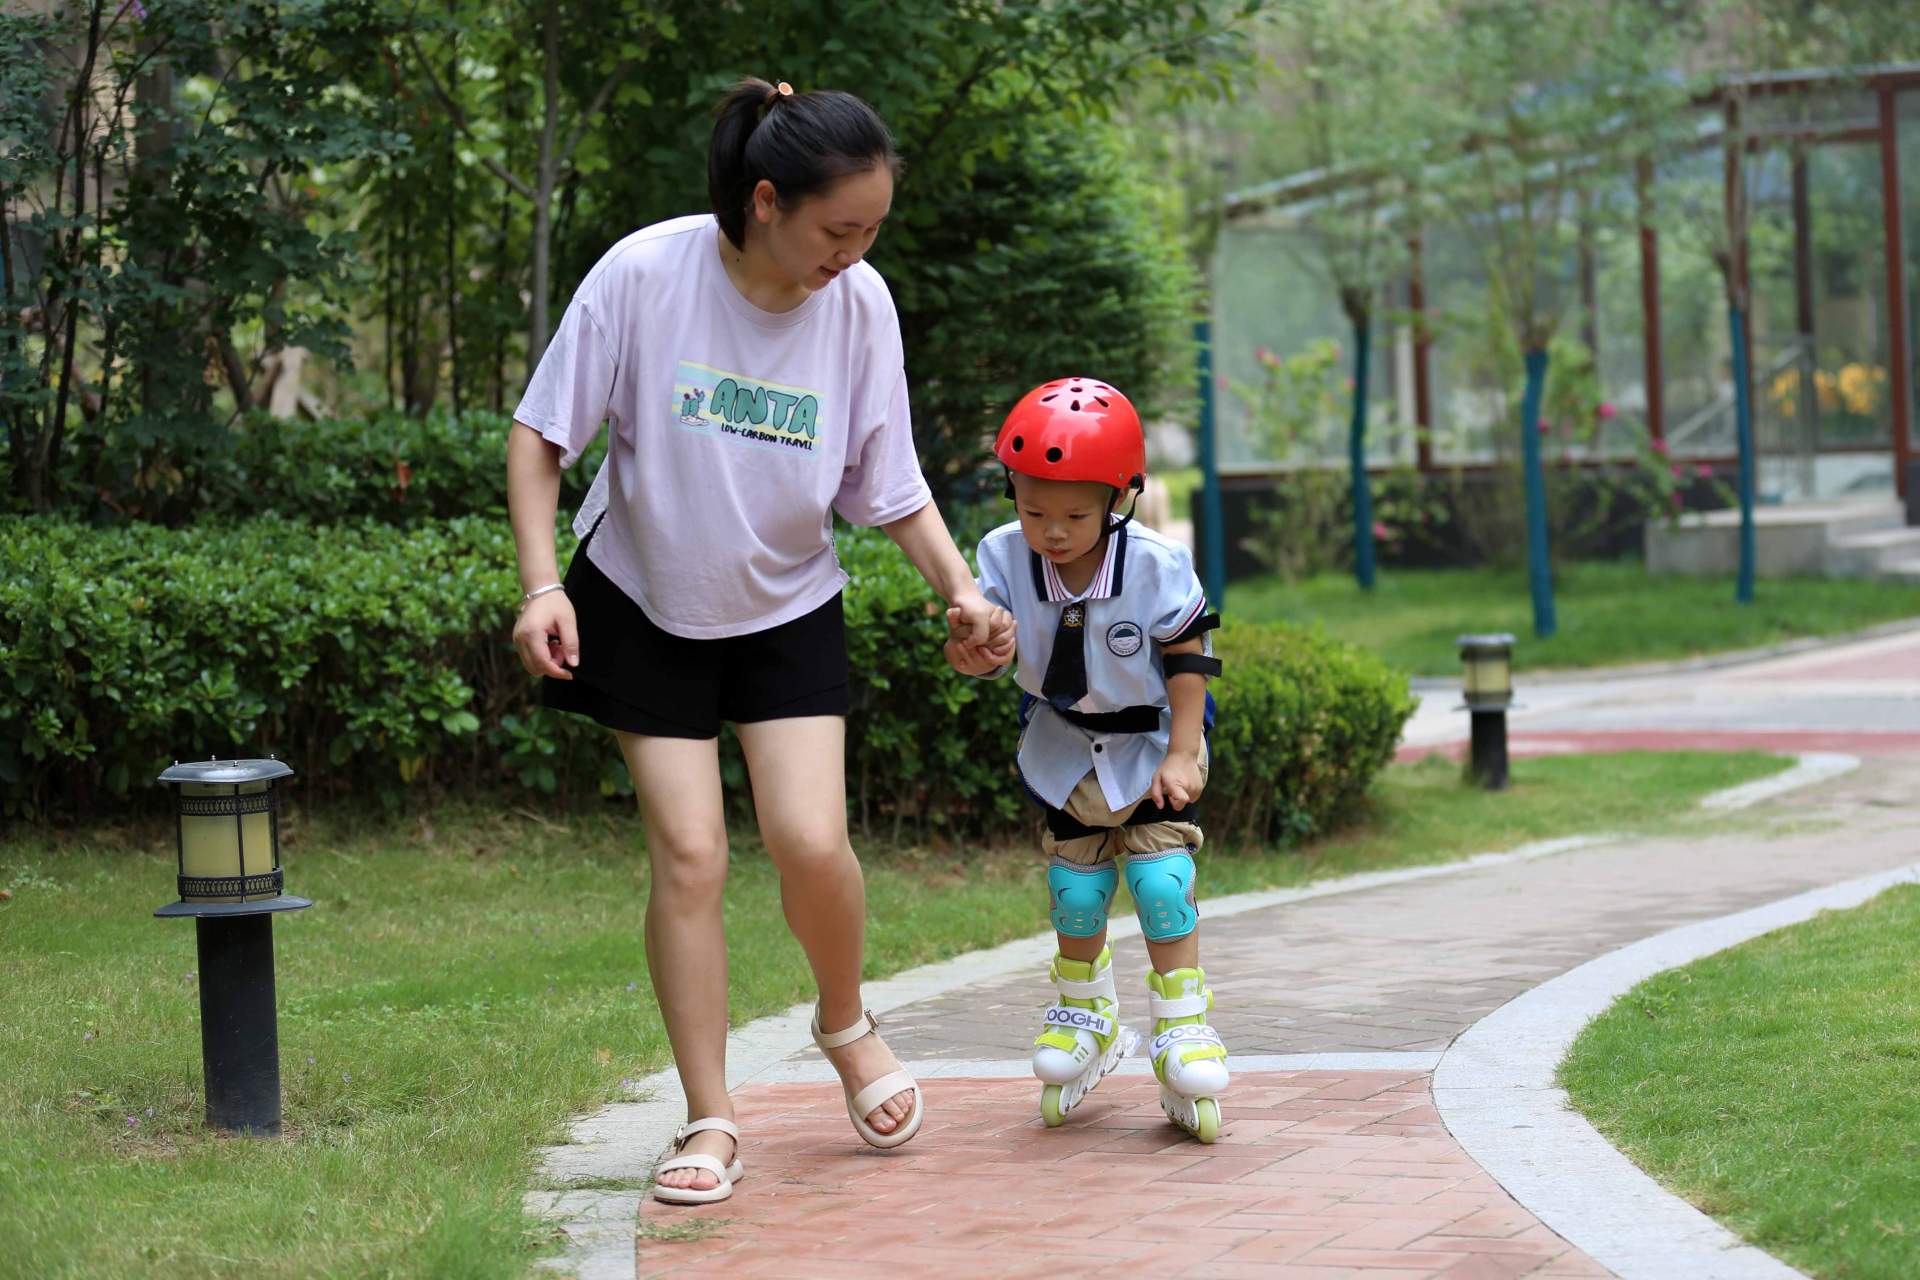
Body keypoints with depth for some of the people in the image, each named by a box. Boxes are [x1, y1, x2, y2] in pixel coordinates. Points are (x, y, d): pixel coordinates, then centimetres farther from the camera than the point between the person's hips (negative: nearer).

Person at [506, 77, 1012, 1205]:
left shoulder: (861, 304, -13)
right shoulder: (645, 275, -21)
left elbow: (891, 480, -1)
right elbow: (541, 435, -12)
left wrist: (961, 586, -15)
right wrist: (542, 584, -21)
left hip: (788, 608, 1)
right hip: (646, 603, -1)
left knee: (812, 841, -13)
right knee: (689, 855, -6)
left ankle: (846, 1023, 18)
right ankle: (710, 1122, 5)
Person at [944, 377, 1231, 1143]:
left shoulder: (1155, 566, -23)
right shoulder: (1005, 559, -17)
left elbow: (1190, 659, -14)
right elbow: (987, 642, -17)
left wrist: (1180, 754, -15)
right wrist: (971, 650, -42)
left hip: (1149, 744, -3)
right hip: (1065, 752, 3)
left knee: (1162, 880, -13)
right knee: (1075, 890, 5)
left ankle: (1182, 1028, 0)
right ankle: (1085, 1017, 30)